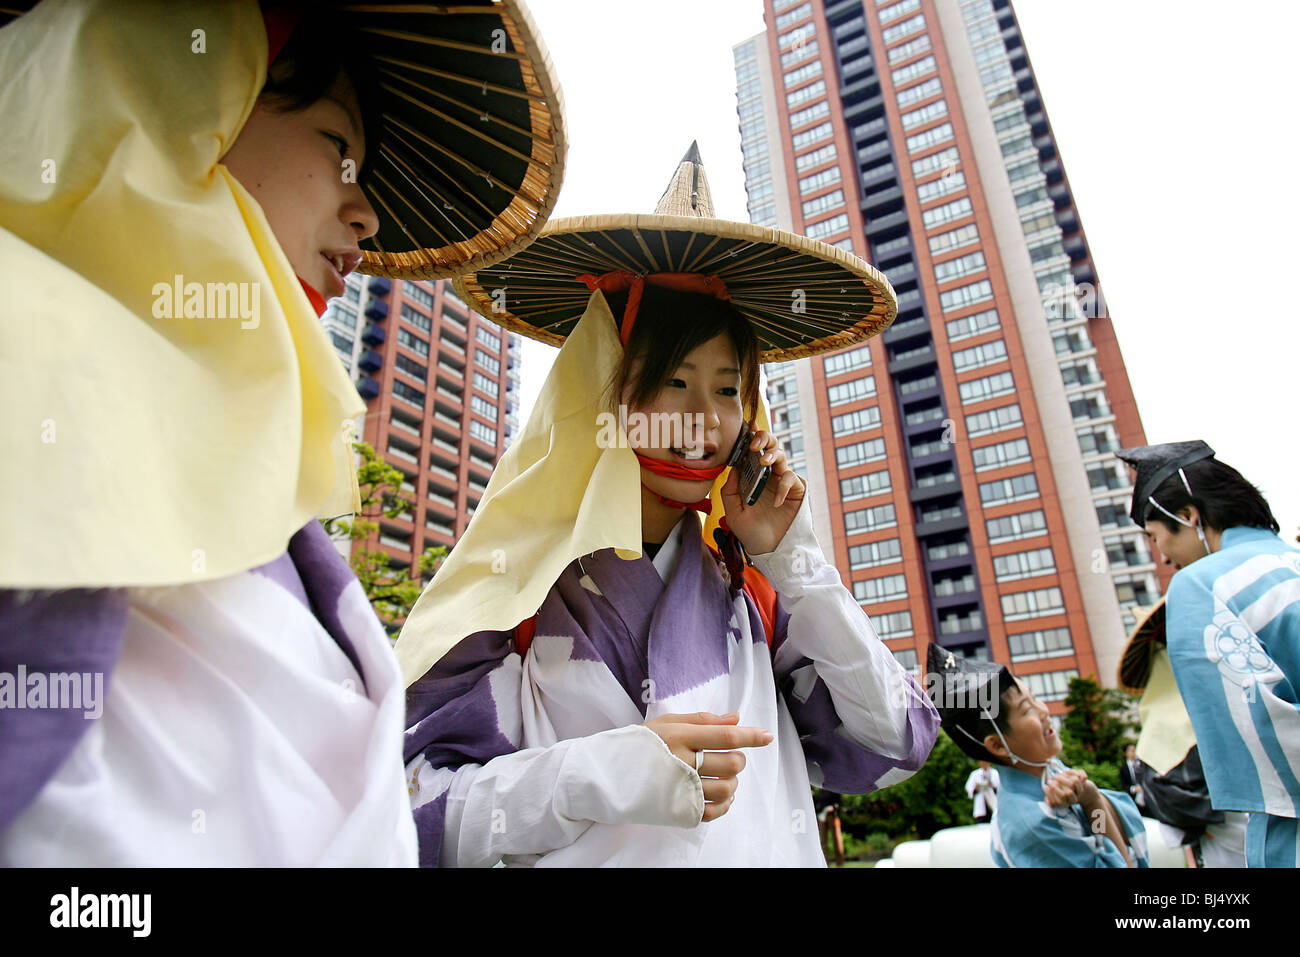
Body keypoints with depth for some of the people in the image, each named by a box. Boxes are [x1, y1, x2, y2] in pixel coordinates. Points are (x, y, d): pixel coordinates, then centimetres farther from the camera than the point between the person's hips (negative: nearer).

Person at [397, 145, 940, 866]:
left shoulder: (748, 582, -2)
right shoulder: (522, 576, -12)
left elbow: (892, 748, -4)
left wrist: (789, 558, -10)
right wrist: (596, 777, -30)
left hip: (772, 854, 4)